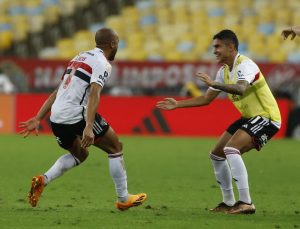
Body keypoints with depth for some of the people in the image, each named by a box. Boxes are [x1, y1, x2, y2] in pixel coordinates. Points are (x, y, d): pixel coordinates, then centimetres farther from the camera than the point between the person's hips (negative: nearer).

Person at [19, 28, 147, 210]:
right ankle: (123, 199, 12)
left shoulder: (80, 57, 22)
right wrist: (88, 127, -30)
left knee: (80, 154, 28)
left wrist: (38, 119, 22)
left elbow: (57, 92, 22)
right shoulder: (102, 63, -4)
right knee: (116, 148, 10)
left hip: (56, 118, 8)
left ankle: (43, 180, 7)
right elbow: (94, 94, -20)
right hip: (77, 116, -8)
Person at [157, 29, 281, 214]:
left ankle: (246, 203, -29)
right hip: (249, 118, 10)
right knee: (217, 155, 10)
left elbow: (240, 89, -40)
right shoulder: (224, 71, 9)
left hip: (266, 117, -10)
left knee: (231, 149, -28)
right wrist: (177, 104, 12)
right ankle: (228, 203, 20)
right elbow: (206, 99, 16)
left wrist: (215, 84, -49)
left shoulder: (245, 65, -19)